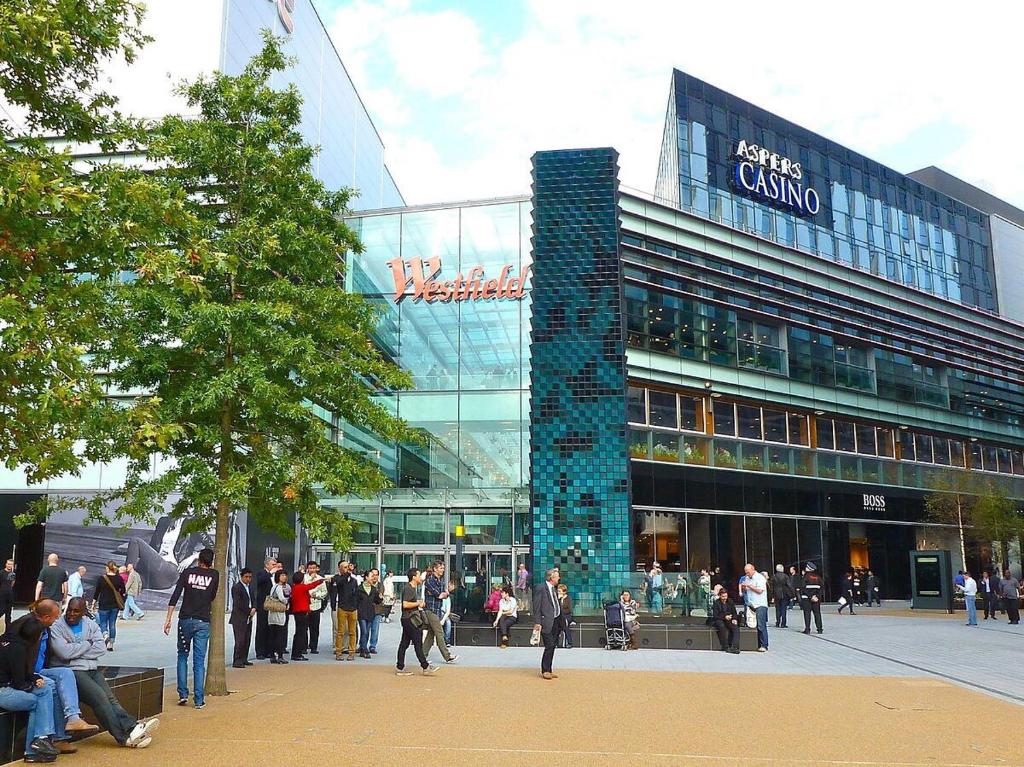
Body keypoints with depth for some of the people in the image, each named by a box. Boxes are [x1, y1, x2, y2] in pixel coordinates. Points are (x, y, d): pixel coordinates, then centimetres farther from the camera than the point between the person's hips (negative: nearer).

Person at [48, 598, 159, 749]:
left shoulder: (91, 625, 15)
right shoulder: (56, 627, 0)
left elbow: (101, 648, 2)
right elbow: (64, 652, -15)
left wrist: (76, 652, -7)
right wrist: (87, 644, -2)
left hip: (92, 669, 5)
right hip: (71, 671, -5)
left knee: (110, 698, -16)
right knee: (99, 696, -24)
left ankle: (132, 727, -32)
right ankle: (124, 736, -28)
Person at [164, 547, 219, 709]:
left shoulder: (188, 572, 2)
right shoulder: (214, 575, 2)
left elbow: (175, 596, -4)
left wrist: (168, 619, -3)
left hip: (185, 620, 0)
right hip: (203, 622, 0)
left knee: (182, 656, 17)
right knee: (199, 661, 3)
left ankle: (183, 694, 11)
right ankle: (199, 699, 2)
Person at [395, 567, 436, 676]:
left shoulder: (413, 588, 17)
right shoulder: (408, 588, -15)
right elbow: (405, 604, -24)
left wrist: (420, 603, 11)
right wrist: (418, 603, -14)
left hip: (410, 619, 10)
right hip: (409, 619, -10)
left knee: (404, 643, 10)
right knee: (418, 643, -5)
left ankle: (400, 668, 12)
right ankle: (425, 667, -1)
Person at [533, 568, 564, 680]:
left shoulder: (554, 588, 15)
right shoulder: (540, 588, -10)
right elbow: (536, 607, -12)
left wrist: (562, 620, 15)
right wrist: (537, 623, -17)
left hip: (556, 621, 8)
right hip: (547, 622, -8)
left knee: (553, 647, 10)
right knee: (549, 646, -8)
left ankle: (549, 670, 18)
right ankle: (545, 671, 3)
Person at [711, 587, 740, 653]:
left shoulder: (730, 602, 10)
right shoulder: (716, 603, -4)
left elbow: (734, 613, 13)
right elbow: (715, 616, -10)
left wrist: (734, 619, -9)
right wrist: (724, 617, -24)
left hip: (729, 620, 4)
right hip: (719, 620, -4)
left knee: (736, 628, -27)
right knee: (722, 626, -37)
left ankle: (735, 647, -35)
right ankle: (725, 647, -31)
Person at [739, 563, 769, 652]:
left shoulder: (760, 578, -6)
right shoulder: (747, 578, 16)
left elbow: (759, 590, -15)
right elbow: (744, 591, 22)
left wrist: (749, 585, -14)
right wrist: (743, 587, 0)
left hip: (760, 605, -7)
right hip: (750, 605, 7)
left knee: (761, 626, -10)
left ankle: (764, 646, -9)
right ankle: (757, 644, 6)